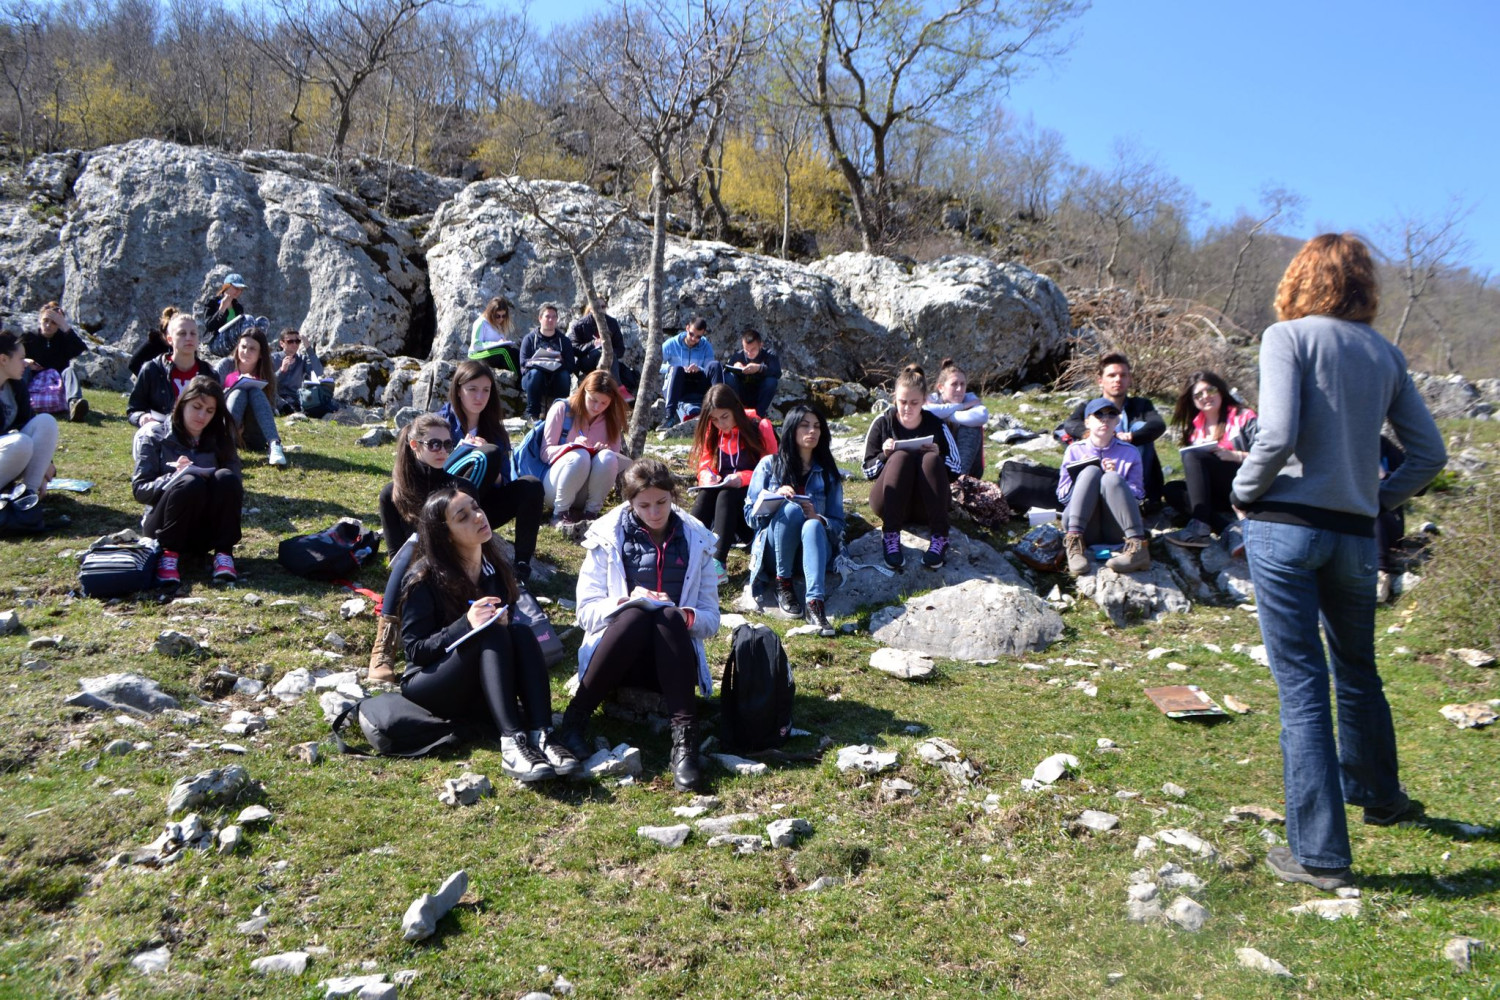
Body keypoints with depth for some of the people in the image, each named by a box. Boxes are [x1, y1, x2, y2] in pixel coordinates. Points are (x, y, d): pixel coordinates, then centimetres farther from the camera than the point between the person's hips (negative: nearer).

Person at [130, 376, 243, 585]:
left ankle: (223, 553, -24)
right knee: (191, 483, -33)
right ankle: (168, 554, -22)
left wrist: (213, 478, -21)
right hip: (163, 528, -2)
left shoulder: (220, 439, 9)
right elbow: (139, 489, -6)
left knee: (226, 478, -27)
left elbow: (235, 487, 1)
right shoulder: (153, 436, 1)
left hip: (207, 532, 3)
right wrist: (174, 477, -25)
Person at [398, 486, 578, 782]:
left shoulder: (494, 568, 5)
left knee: (521, 632, -24)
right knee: (491, 635, -30)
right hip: (428, 687, -5)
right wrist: (466, 624, -29)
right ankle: (512, 745, -47)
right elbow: (415, 650, -14)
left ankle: (541, 736, -39)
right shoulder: (423, 580, -11)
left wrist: (503, 621, -14)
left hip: (479, 692, 5)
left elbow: (508, 636, 10)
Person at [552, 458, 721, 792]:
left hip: (673, 662, 1)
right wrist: (625, 603, -21)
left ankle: (685, 739, -43)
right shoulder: (608, 538, 4)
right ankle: (574, 721, -29)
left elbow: (711, 618, 6)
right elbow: (586, 611, -1)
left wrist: (684, 615, -16)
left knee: (669, 616, -32)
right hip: (617, 658, -1)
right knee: (638, 615, -33)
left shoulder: (696, 540, 8)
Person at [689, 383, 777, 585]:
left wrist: (742, 478, -24)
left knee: (726, 496, -37)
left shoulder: (760, 428, -8)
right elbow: (705, 463, 9)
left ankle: (718, 564, -53)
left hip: (752, 492, -4)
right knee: (705, 495, -32)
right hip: (721, 489, 4)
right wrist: (707, 476, -17)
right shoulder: (711, 431, 5)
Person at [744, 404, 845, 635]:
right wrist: (776, 498, -16)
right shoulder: (769, 464, 9)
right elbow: (750, 513, 4)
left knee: (812, 526, -36)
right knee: (791, 509, -32)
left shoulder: (828, 473, 14)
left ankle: (815, 603, -53)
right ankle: (782, 584, -21)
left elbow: (838, 524, 7)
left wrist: (817, 518, -15)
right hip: (774, 550, -1)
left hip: (815, 547, 1)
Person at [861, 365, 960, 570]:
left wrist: (937, 456, -14)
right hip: (890, 502, 0)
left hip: (925, 505, 1)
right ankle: (890, 535, -38)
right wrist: (884, 455, -17)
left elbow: (955, 469, 6)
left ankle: (939, 538, -38)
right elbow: (868, 470, 4)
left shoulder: (937, 425, 6)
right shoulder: (882, 423, 4)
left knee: (931, 460, -29)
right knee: (901, 456, -29)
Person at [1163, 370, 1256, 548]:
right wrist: (1189, 473, -7)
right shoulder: (1195, 427, 17)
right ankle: (1230, 526, -33)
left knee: (1194, 455, -24)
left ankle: (1200, 528, -38)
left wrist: (1234, 455, -21)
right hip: (1217, 495, 6)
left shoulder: (1243, 417, 3)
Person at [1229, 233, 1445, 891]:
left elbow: (1277, 435, -19)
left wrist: (1244, 492, -4)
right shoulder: (1385, 353, 10)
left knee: (1302, 687, -1)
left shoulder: (1288, 336, -6)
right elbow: (1430, 453, 9)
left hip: (1286, 526, -5)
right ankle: (1379, 795, 45)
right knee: (1357, 672, 24)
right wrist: (1379, 501, 17)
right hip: (1355, 535, 5)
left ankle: (1319, 853, 4)